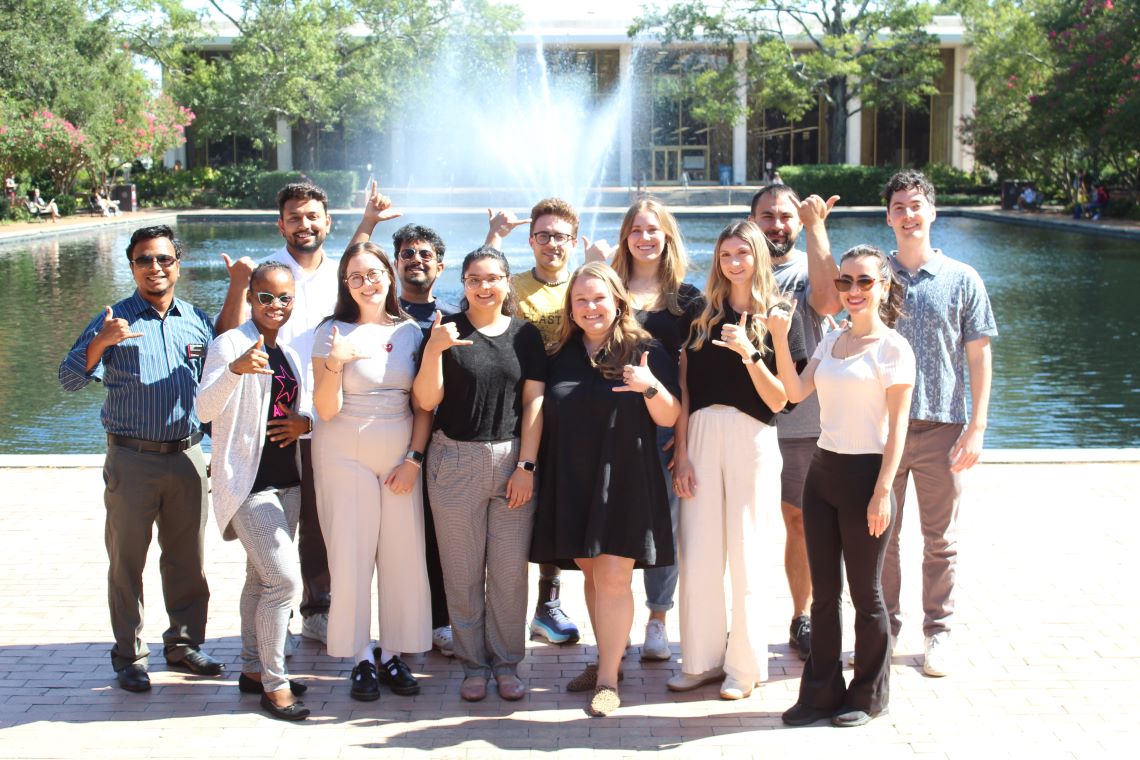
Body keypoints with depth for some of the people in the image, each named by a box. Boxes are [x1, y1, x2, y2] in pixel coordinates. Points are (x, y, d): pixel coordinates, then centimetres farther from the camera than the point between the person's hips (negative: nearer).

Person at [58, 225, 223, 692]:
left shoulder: (198, 321, 8)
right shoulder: (113, 322, -3)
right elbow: (69, 380, -11)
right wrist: (100, 343, -27)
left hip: (187, 457, 3)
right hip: (132, 460, -3)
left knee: (187, 558, 11)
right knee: (127, 561, 4)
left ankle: (184, 644, 25)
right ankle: (129, 656, 13)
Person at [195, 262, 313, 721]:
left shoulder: (291, 353, 13)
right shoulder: (230, 344, -9)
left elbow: (308, 408, 21)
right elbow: (204, 410, -21)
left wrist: (305, 422, -3)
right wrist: (235, 370, -39)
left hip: (286, 482, 7)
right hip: (247, 483, -7)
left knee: (261, 578, 15)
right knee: (285, 579, -13)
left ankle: (254, 669, 26)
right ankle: (274, 683, -3)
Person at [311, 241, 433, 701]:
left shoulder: (410, 332, 5)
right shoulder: (333, 333, -3)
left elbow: (423, 404, 8)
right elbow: (326, 410, -8)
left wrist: (414, 458, -2)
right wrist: (335, 363, -23)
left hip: (401, 459, 3)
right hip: (345, 457, -2)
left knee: (404, 556, 1)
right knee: (351, 558, -1)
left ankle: (392, 655, 14)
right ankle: (361, 659, 10)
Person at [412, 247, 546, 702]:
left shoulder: (525, 335, 6)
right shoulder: (446, 331, 1)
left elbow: (534, 402, 3)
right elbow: (427, 400, -5)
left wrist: (526, 465, -4)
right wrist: (434, 350, -19)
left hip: (512, 460, 1)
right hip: (456, 460, -1)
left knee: (510, 570, 3)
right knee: (463, 572, 5)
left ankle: (506, 662, 17)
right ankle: (473, 664, 17)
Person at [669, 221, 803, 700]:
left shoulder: (779, 316, 2)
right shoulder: (703, 314, 9)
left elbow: (779, 400, -3)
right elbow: (684, 386, 6)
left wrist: (749, 353, -16)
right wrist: (681, 452, -1)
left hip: (752, 440, -2)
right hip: (701, 435, 3)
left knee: (745, 555, 3)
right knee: (697, 553, 4)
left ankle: (744, 666, 14)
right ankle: (702, 660, 17)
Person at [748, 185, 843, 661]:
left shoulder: (811, 269, 0)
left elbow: (829, 301, -25)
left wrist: (815, 226, -22)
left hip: (802, 422, -1)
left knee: (801, 522, 8)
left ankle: (803, 618, 21)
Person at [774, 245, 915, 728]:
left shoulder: (892, 348, -6)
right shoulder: (831, 341, 13)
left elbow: (897, 427, -9)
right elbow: (795, 391, 3)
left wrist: (883, 492, -15)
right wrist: (780, 338, -7)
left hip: (865, 474, -6)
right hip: (822, 471, 6)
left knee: (865, 592, 5)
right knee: (824, 590, 10)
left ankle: (867, 696, 19)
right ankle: (822, 692, 19)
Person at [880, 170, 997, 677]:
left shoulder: (961, 279, 2)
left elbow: (979, 356, 2)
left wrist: (976, 427, -6)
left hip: (941, 427, -1)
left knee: (940, 540, 6)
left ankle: (938, 632, 17)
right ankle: (883, 629, 21)